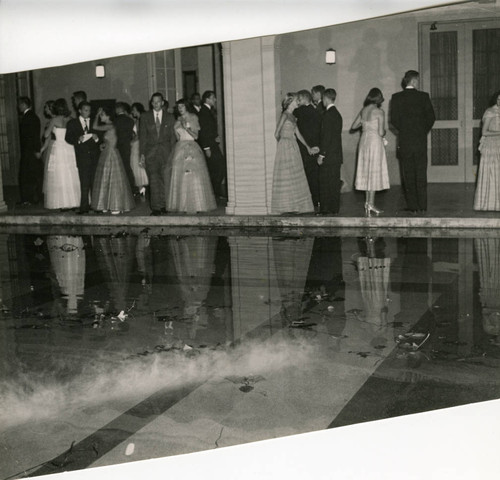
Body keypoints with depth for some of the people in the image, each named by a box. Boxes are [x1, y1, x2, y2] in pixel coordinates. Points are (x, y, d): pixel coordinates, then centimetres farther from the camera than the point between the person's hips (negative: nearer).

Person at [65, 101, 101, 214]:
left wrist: (96, 138, -9)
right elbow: (68, 138, 4)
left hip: (94, 156, 2)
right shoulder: (72, 123, 9)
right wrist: (78, 139, -14)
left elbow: (100, 138, 13)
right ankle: (84, 207, -2)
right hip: (82, 157, -1)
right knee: (84, 184, -4)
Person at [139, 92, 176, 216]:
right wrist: (142, 154, 1)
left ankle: (163, 205, 10)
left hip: (165, 151, 1)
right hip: (150, 152, 0)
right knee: (154, 180, -9)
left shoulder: (170, 117, 10)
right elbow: (142, 136, 9)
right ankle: (156, 207, -10)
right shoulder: (145, 117, 10)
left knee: (165, 180, 0)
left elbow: (172, 136, 8)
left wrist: (172, 153, -1)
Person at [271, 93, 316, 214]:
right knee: (286, 176, -4)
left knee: (294, 176, 9)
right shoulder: (285, 115, -12)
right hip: (285, 147, -9)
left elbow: (298, 133, 16)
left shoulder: (292, 116, 14)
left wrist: (308, 147, 16)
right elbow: (277, 134, -13)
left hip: (293, 147, 9)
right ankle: (285, 205, 2)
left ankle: (294, 205, 15)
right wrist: (282, 143, 4)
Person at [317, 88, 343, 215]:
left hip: (328, 156, -9)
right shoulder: (337, 114, 14)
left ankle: (326, 209, -3)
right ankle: (335, 208, 14)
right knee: (335, 182, 10)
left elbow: (326, 136, -18)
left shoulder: (328, 114, -13)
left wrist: (321, 155, -15)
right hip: (337, 155, 9)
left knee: (325, 183, -4)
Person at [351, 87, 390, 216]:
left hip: (364, 141, 6)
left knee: (366, 171, 12)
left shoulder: (363, 111, 5)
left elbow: (353, 126, 12)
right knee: (374, 172, -1)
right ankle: (371, 204, -1)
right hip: (375, 142, -6)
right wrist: (384, 132, 7)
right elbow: (381, 132, -15)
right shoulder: (379, 112, -11)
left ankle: (367, 202, 16)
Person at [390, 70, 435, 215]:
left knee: (408, 175, 5)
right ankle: (422, 206, 7)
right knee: (421, 174, 8)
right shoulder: (423, 96, -3)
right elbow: (431, 117, -4)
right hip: (421, 140, 0)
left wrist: (403, 131, 11)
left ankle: (413, 207, 3)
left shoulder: (396, 97, -2)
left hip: (404, 141, 0)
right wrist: (424, 131, 10)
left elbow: (394, 120, -4)